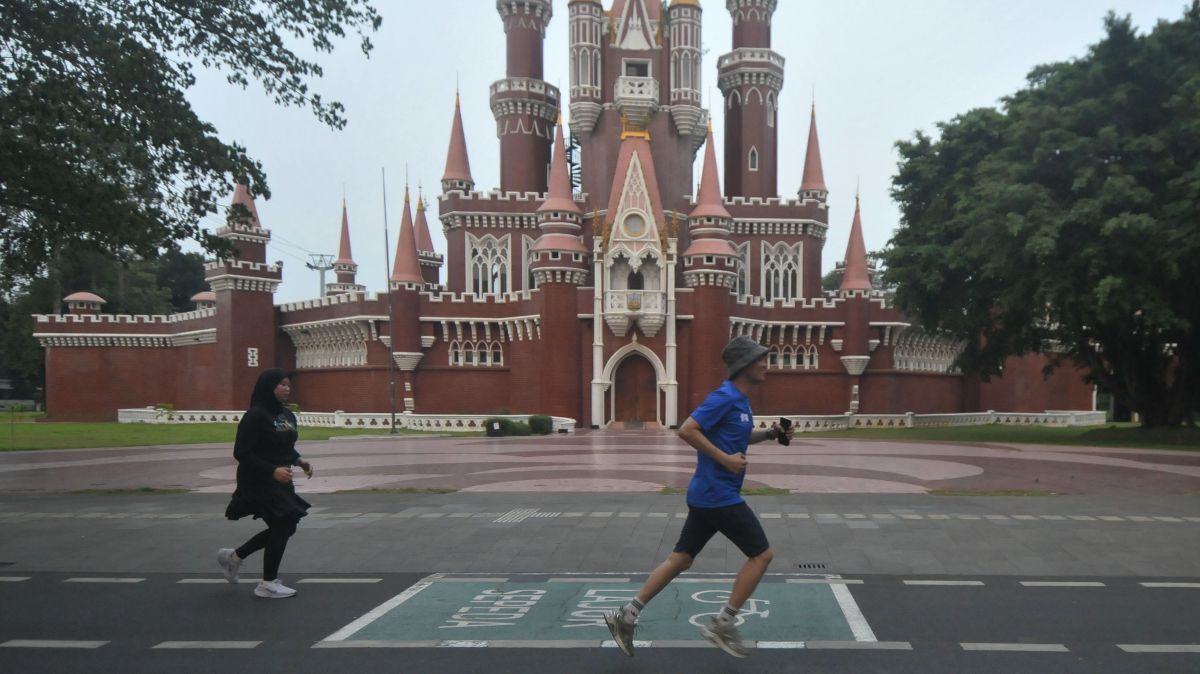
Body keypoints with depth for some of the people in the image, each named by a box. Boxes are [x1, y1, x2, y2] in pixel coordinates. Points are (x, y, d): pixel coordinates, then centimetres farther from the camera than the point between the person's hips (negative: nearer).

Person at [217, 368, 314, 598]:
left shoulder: (287, 415, 8)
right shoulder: (256, 416, -17)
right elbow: (241, 453, -19)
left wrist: (299, 461, 1)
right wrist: (272, 470, -26)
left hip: (280, 481, 9)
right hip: (259, 482, -9)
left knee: (283, 527, 15)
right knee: (282, 527, -3)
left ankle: (233, 556, 32)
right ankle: (268, 584, 14)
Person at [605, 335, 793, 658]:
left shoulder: (739, 399, 14)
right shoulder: (725, 396, -16)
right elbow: (687, 430, -22)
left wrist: (769, 433, 13)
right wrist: (725, 459, -21)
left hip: (708, 495, 10)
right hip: (719, 495, -10)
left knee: (680, 559, 12)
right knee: (761, 555, 0)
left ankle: (627, 616, 14)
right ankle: (723, 625, 6)